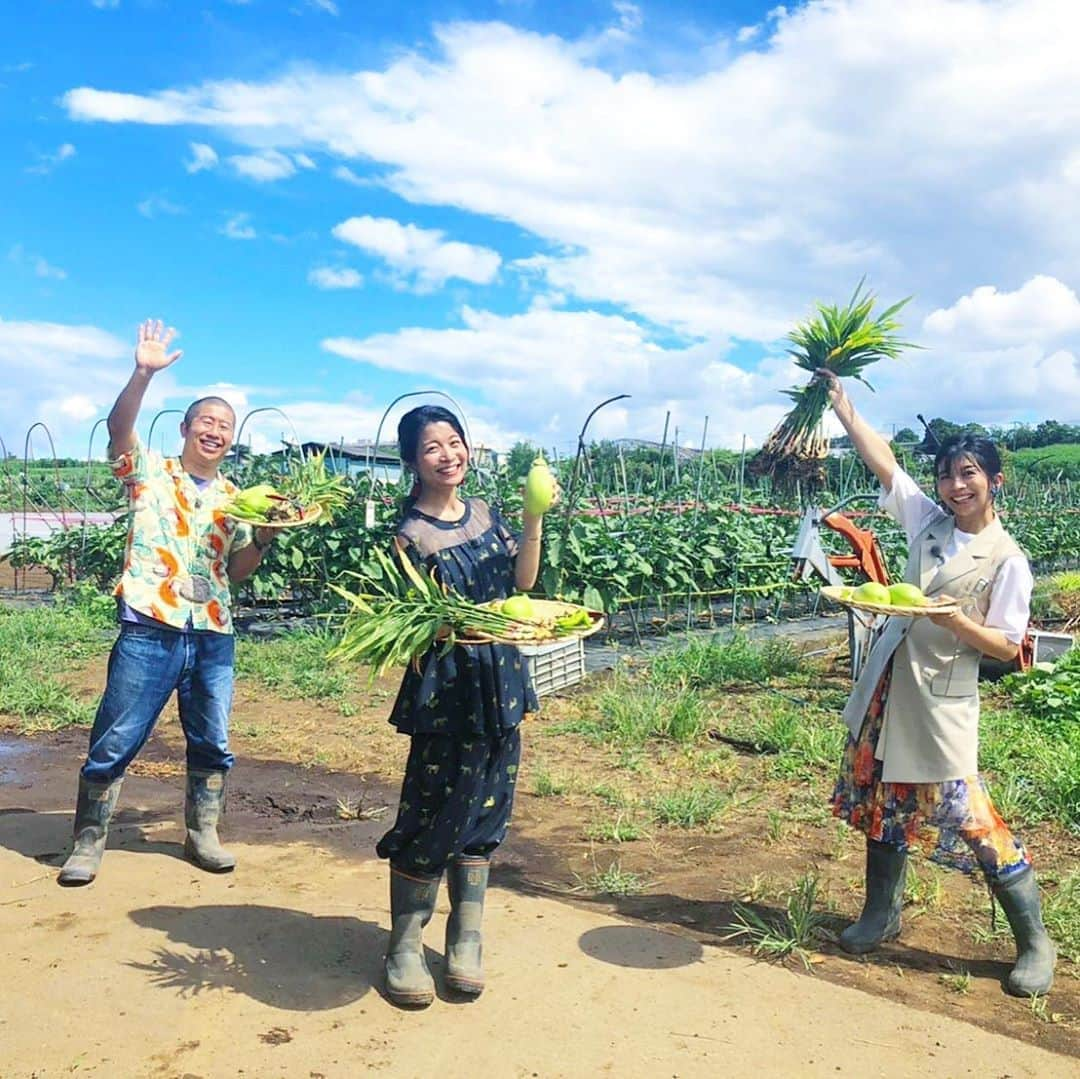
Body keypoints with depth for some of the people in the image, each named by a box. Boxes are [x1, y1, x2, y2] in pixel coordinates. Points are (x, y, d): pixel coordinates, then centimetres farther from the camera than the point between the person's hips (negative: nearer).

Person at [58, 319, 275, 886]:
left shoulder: (233, 497, 13)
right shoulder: (149, 470, 3)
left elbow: (236, 571, 11)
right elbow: (118, 426, -16)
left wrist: (265, 533, -6)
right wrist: (143, 372, -30)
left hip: (213, 636, 4)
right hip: (150, 631, -4)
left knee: (212, 746, 11)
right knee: (113, 744, 3)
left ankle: (202, 835, 28)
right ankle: (88, 844, 19)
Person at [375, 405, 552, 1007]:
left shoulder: (485, 513, 9)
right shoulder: (410, 535, -8)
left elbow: (522, 579, 3)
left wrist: (535, 517, -6)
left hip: (500, 681, 6)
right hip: (446, 689, -6)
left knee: (484, 810, 11)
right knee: (433, 815, 0)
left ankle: (466, 941, 24)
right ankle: (405, 946, 16)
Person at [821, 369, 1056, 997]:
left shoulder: (1007, 560, -8)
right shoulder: (929, 521, 5)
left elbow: (1007, 646, -8)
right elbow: (883, 461, 6)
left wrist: (955, 620, -26)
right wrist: (840, 400, 6)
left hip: (943, 699, -6)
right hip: (889, 686, 6)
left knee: (969, 818, -3)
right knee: (883, 802, 15)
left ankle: (1035, 940, 16)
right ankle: (883, 915, 32)